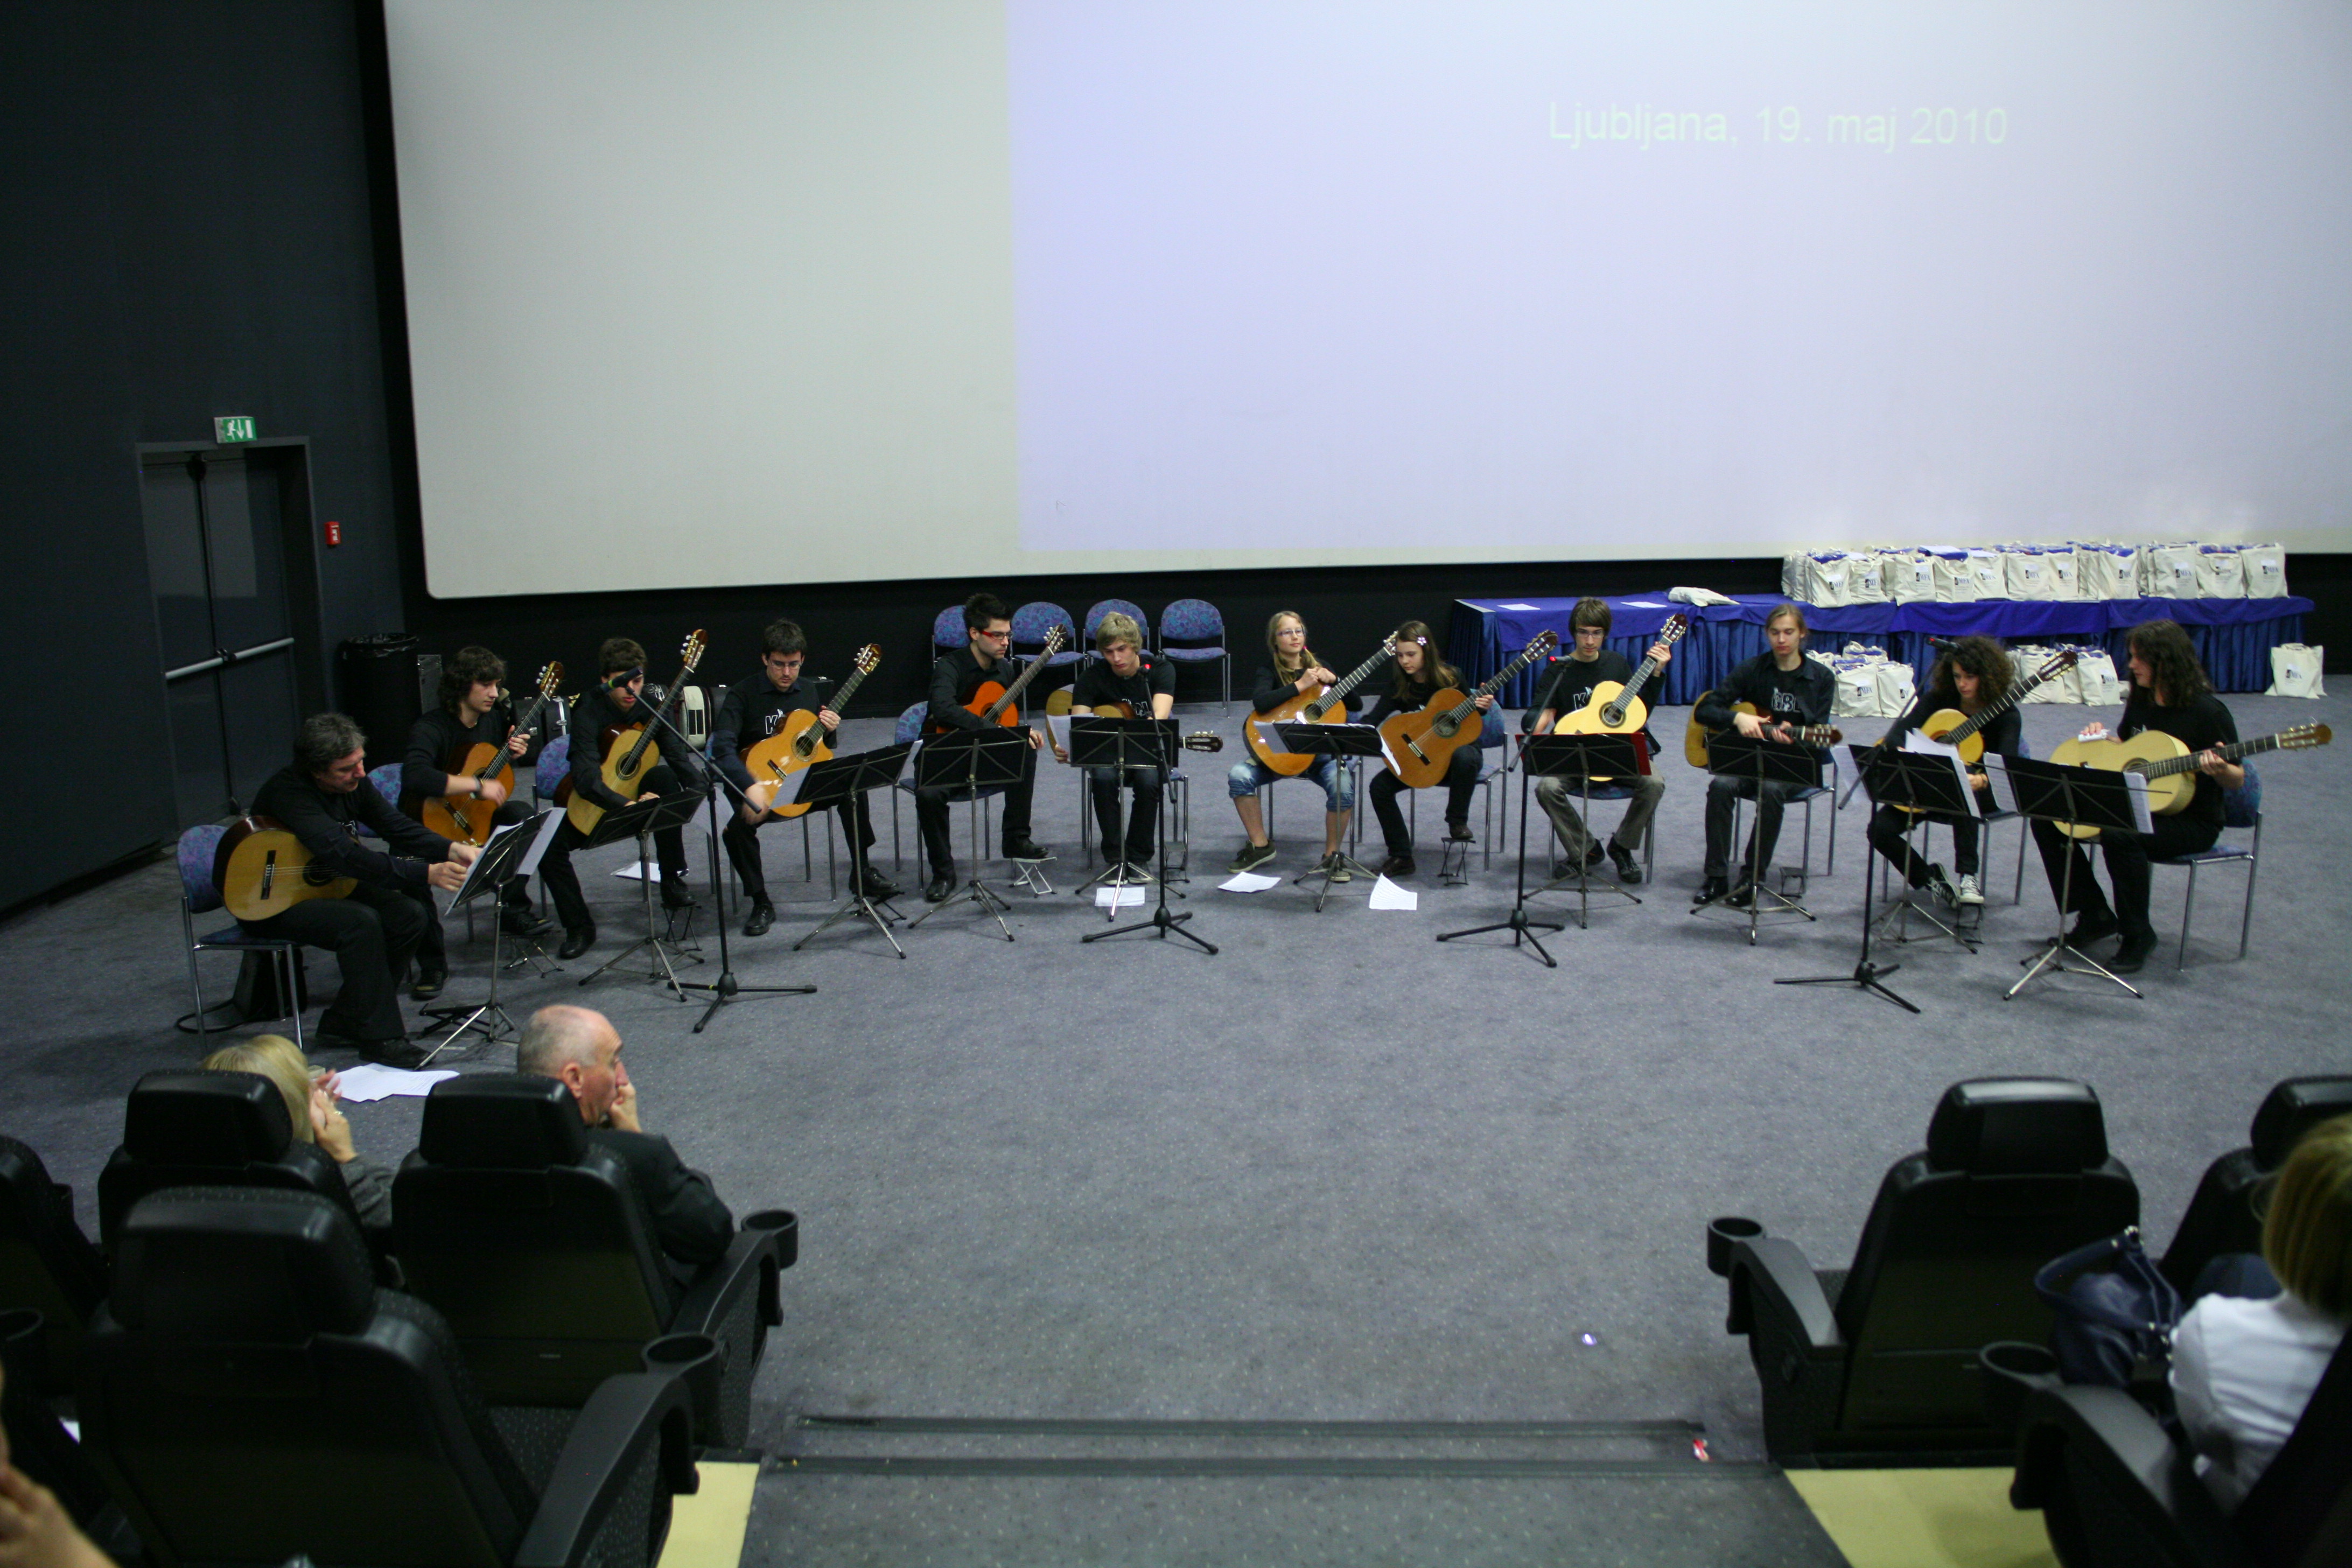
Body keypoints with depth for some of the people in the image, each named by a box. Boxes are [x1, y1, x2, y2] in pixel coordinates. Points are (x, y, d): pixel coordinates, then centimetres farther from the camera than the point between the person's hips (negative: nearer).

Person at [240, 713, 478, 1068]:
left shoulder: (353, 782, -4)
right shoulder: (289, 790, -29)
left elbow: (396, 826, -4)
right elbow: (342, 854, -40)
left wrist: (450, 850, -24)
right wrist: (426, 874, -45)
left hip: (327, 886, 8)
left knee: (411, 915, -9)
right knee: (360, 922, -31)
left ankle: (343, 1025, 1)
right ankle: (381, 1038, -20)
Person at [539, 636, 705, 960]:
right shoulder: (589, 713, -23)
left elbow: (679, 756, -16)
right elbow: (587, 779, -35)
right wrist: (630, 806, -49)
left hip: (633, 789, 2)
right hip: (589, 802, -2)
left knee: (666, 778, -30)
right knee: (548, 843, -28)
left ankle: (673, 882, -21)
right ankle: (579, 926, -9)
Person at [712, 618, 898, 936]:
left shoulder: (809, 694, 9)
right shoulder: (743, 695, -9)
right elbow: (722, 747, -23)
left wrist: (830, 731, -6)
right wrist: (750, 789, -38)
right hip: (760, 784, -4)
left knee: (852, 786, -22)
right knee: (738, 827, -33)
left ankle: (861, 873, -5)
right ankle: (761, 904, -12)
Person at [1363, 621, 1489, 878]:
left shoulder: (1451, 678, -10)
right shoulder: (1399, 689, -6)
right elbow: (1371, 721, -15)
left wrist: (1481, 708, -19)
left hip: (1456, 745, -3)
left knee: (1465, 757, -40)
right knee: (1380, 786, -19)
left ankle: (1457, 821, -15)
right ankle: (1401, 857, -9)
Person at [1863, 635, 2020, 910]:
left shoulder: (2005, 715, -10)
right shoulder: (1938, 699, -3)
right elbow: (1895, 736, -12)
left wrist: (1981, 780, -49)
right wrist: (1902, 754, -37)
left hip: (1982, 793, -3)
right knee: (1880, 828, -20)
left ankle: (1968, 876, -37)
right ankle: (1929, 878, 1)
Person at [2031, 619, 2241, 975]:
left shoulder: (2206, 711, -15)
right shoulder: (2139, 701, 5)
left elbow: (2238, 781, -11)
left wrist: (2218, 770, -33)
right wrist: (2100, 738, -1)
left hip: (2191, 822, -8)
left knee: (2119, 834, -37)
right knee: (2047, 817, -5)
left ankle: (2137, 935, -18)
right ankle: (2094, 916, 3)